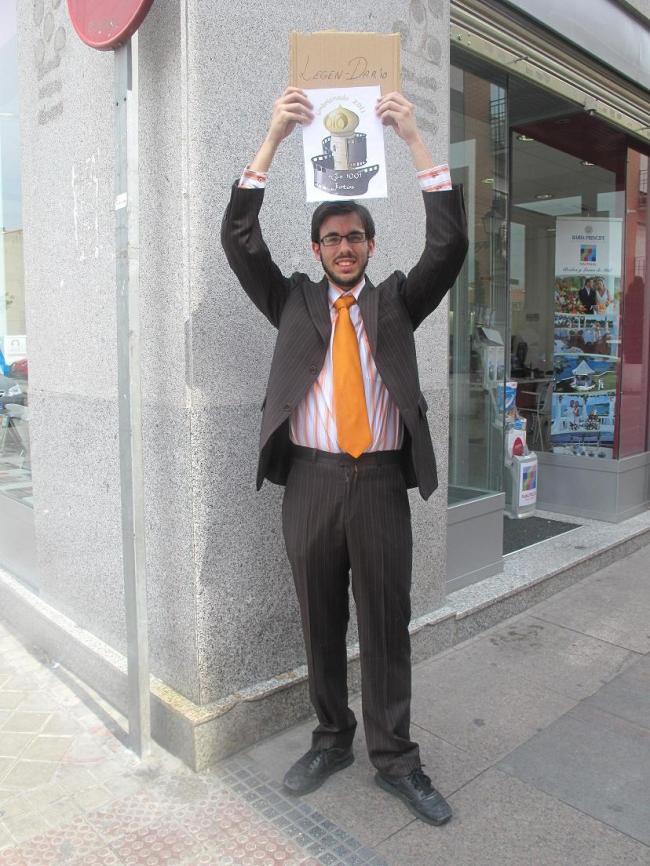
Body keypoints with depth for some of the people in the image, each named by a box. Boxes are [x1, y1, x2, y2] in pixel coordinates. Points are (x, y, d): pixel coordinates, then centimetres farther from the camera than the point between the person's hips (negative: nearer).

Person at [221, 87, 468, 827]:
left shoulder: (397, 300, 11)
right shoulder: (293, 301, 11)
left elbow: (450, 244, -2)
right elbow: (239, 240, 1)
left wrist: (414, 140, -5)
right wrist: (273, 139, -5)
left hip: (381, 481, 0)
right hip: (311, 480, 1)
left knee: (387, 623, 6)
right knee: (320, 624, 12)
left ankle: (394, 758, 22)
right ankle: (332, 738, 31)